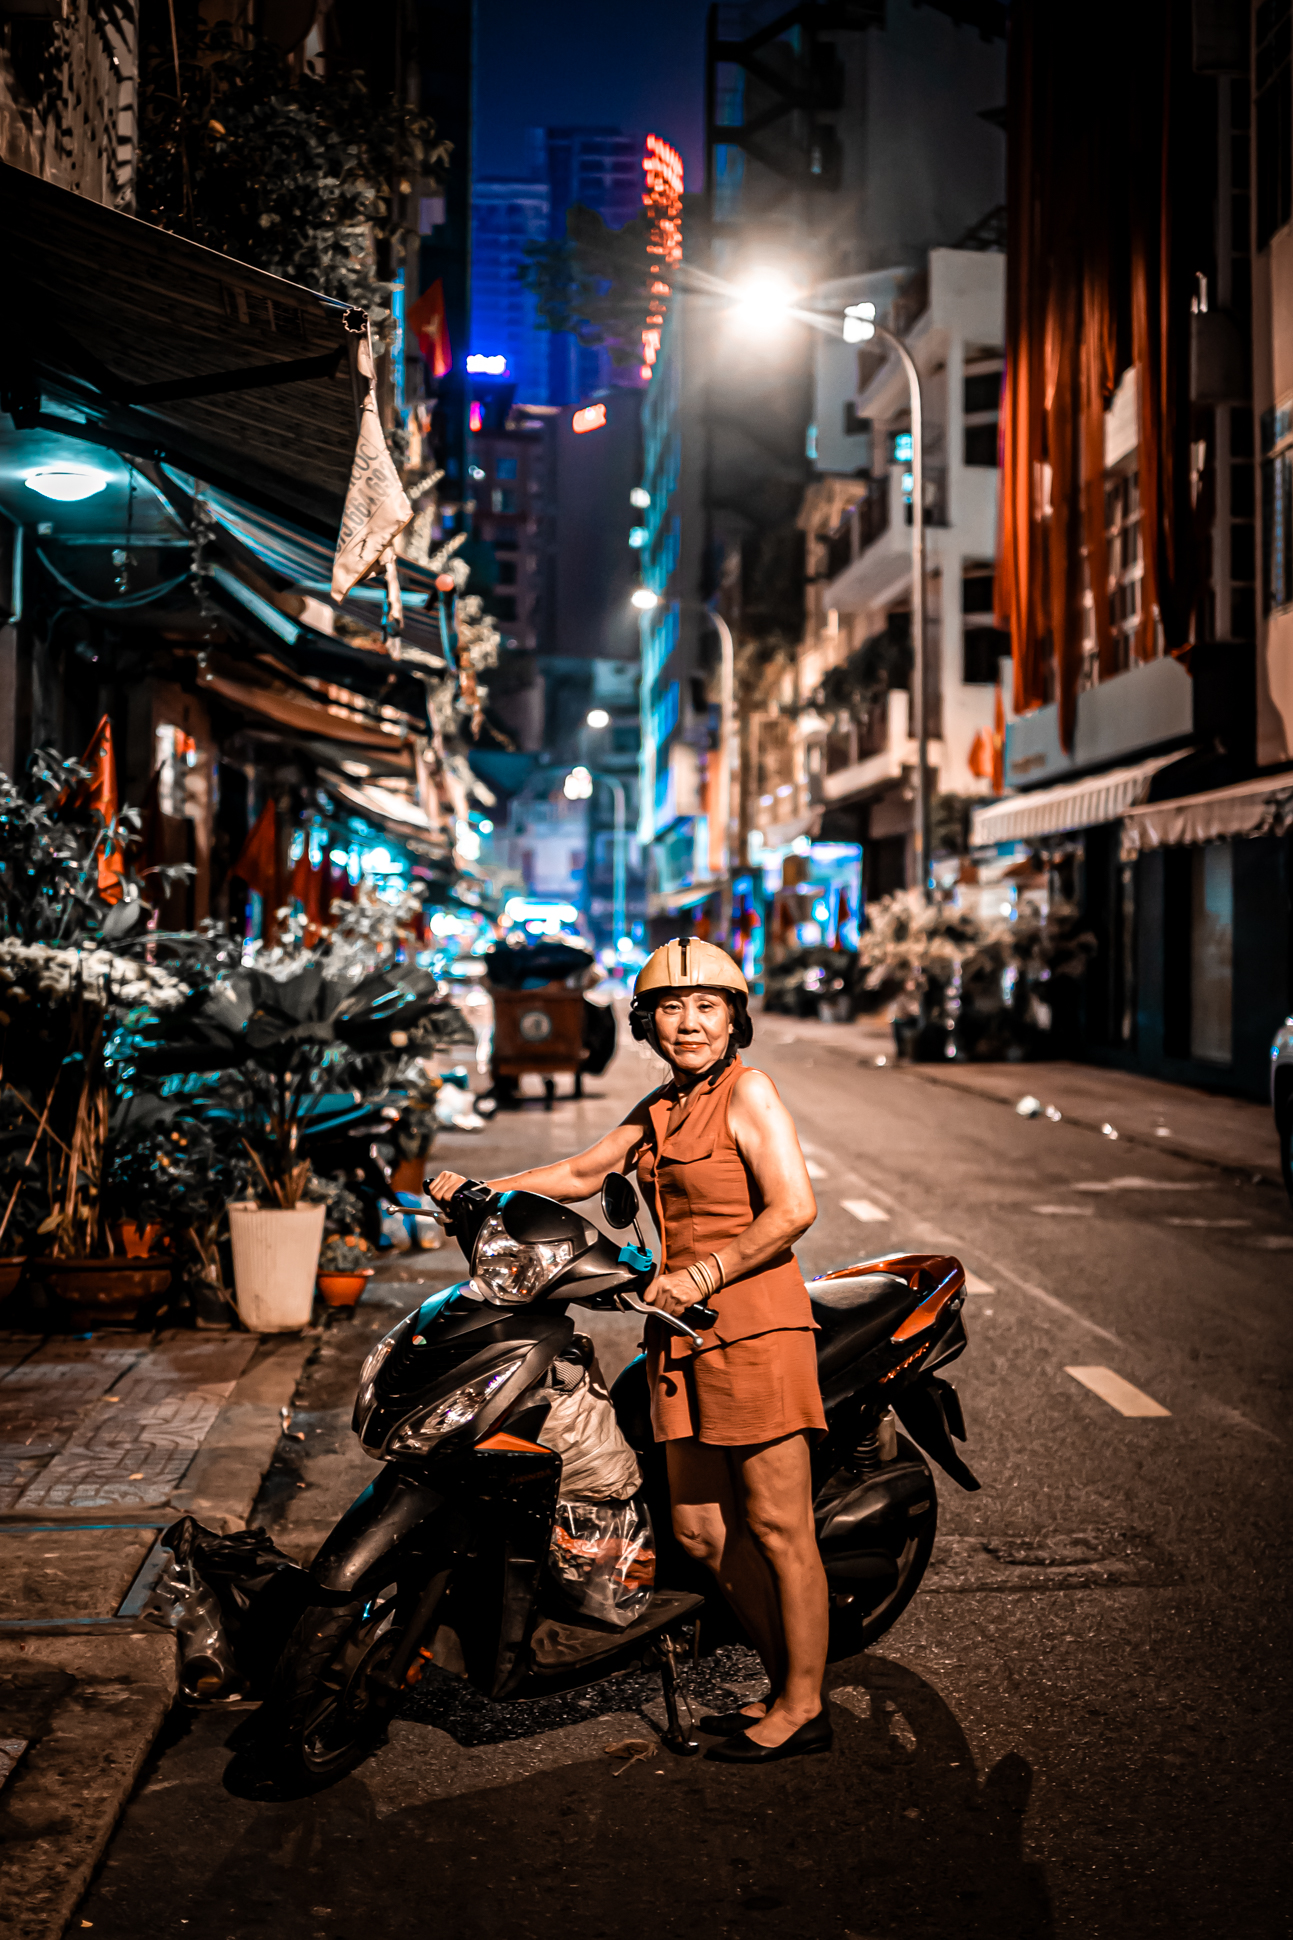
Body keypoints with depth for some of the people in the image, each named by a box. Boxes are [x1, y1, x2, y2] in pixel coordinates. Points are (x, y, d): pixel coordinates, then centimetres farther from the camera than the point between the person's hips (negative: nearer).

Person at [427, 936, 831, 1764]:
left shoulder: (749, 1091, -8)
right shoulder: (661, 1109, 16)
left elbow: (795, 1207, -16)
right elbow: (584, 1172, 23)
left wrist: (701, 1275, -15)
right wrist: (481, 1190, 14)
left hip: (754, 1327, -8)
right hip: (685, 1336, 8)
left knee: (777, 1527, 1)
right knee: (702, 1528, 10)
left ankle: (804, 1708, 14)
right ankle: (789, 1682, 25)